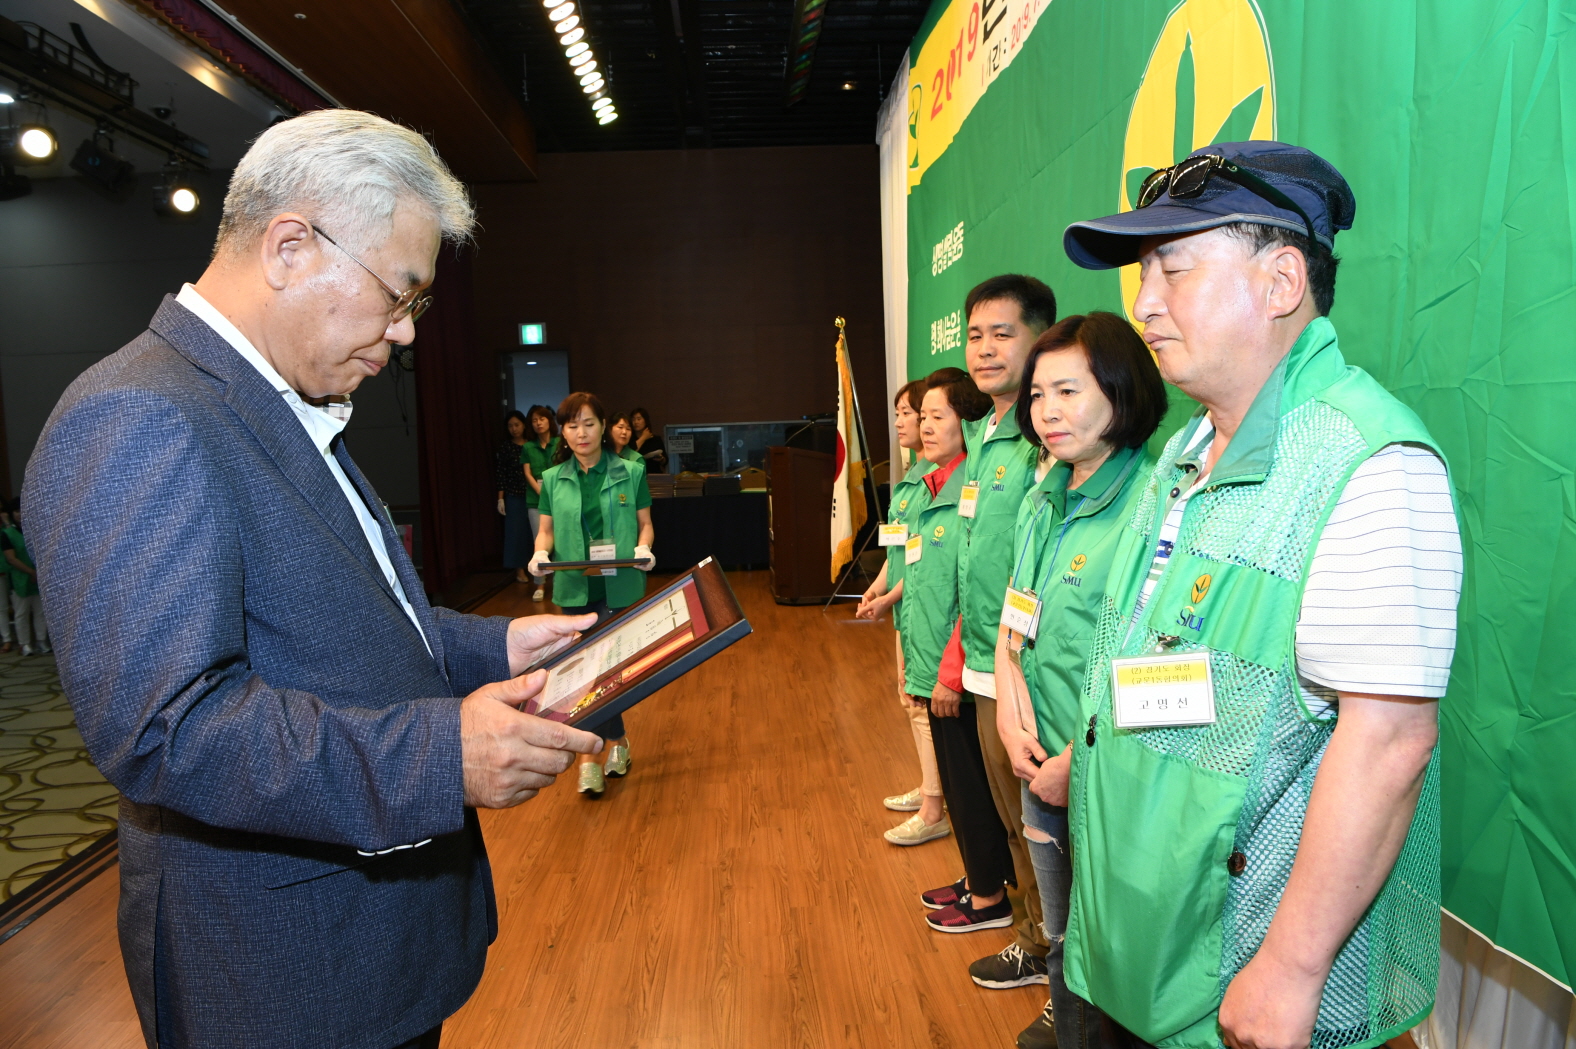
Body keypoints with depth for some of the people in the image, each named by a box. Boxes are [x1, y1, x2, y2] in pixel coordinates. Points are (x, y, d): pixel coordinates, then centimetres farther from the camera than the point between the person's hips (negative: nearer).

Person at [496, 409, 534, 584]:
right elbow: (501, 473, 0)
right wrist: (500, 498, -4)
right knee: (516, 530, 0)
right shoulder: (505, 446, 1)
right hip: (514, 495, -1)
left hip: (532, 494, 1)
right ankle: (519, 569, 7)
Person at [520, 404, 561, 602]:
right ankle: (540, 584, 3)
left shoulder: (560, 444, 3)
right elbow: (528, 474, 4)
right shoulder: (528, 447, 10)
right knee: (539, 542, -2)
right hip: (536, 499, 2)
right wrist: (542, 494, -9)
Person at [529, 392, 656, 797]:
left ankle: (591, 756, 11)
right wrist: (541, 553, -11)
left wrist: (644, 548, -15)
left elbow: (645, 523, 5)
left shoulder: (630, 472, 2)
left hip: (619, 585, -3)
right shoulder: (553, 479, 8)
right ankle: (617, 742, 21)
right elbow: (546, 529, 10)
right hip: (573, 586, 3)